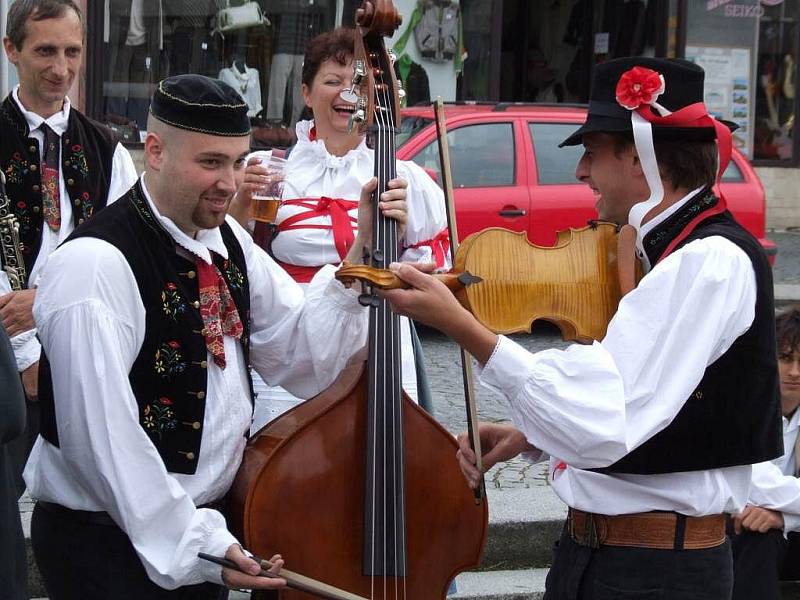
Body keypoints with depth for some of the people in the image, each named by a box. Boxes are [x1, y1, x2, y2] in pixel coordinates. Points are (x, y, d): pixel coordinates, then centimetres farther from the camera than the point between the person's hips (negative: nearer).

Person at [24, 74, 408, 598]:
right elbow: (100, 433, -24)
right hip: (111, 541, -8)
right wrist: (191, 544, -22)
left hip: (203, 526, 8)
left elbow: (302, 354, 1)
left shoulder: (226, 241, 6)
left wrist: (362, 252, -10)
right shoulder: (96, 265, -21)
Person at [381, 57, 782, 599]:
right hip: (592, 551, 9)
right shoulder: (673, 252, 10)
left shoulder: (715, 261, -20)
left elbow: (600, 427, -29)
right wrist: (529, 435, 4)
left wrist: (458, 324, -28)